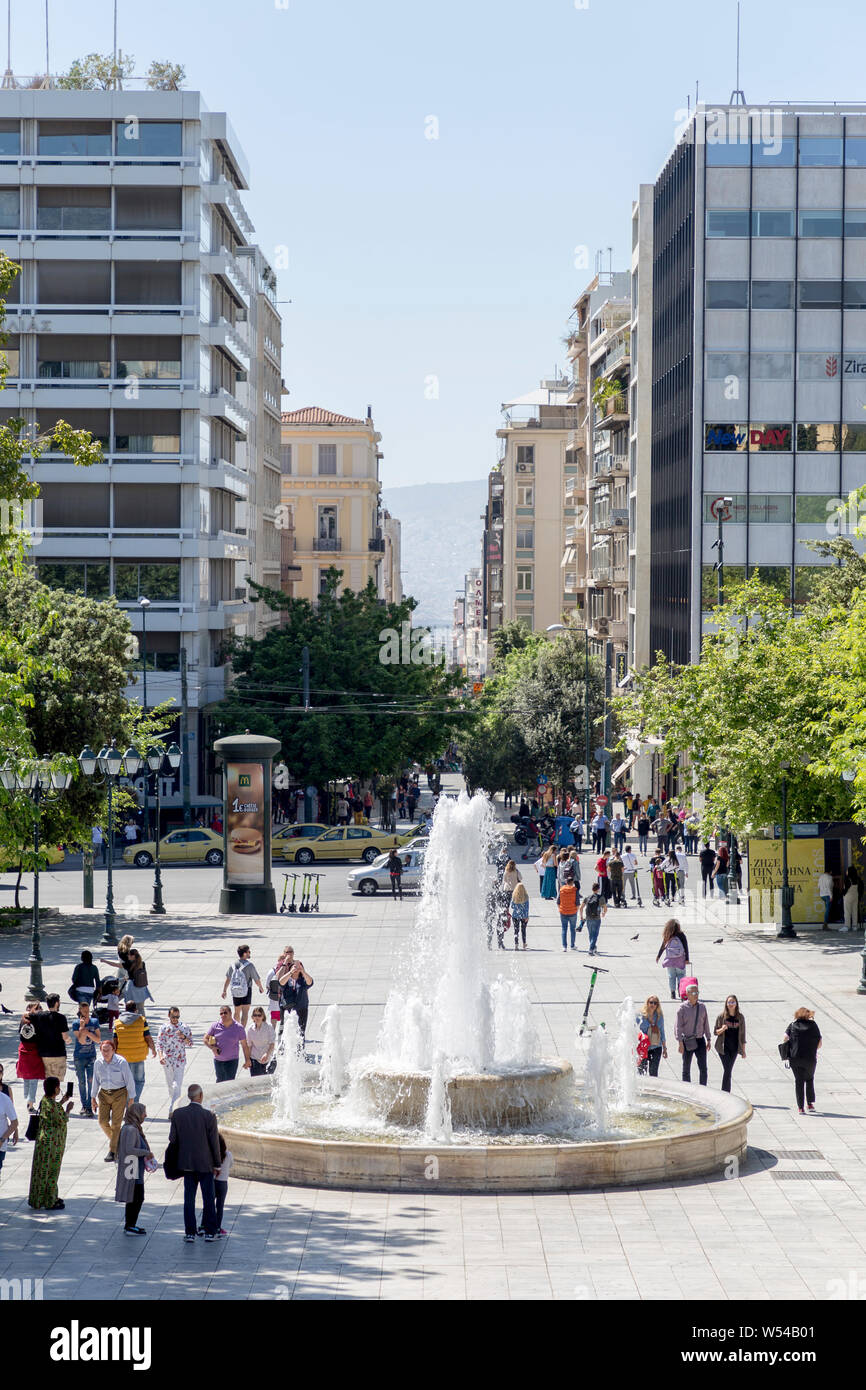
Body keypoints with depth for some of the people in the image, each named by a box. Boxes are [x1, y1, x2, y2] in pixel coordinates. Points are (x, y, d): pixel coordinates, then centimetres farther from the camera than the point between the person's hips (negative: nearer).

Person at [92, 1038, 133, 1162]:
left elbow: (129, 1081, -5)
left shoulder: (121, 1062, -14)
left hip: (119, 1094, -4)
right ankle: (116, 1141, 23)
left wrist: (131, 1099, -3)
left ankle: (112, 1152, 0)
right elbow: (96, 1080, 12)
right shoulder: (98, 1062, -2)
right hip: (104, 1093, 4)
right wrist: (93, 1097, 14)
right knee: (103, 1121, -3)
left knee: (116, 1123, -5)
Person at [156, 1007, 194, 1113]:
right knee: (170, 1085, 15)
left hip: (180, 1060, -2)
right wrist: (160, 1056, -21)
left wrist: (184, 1037, -16)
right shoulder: (164, 1028, -1)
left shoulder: (184, 1028, 0)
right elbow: (159, 1044, -5)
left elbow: (190, 1044, 5)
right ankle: (173, 1104, 34)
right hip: (167, 1060, 2)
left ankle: (172, 1110, -14)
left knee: (177, 1086, -11)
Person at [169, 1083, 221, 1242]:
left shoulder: (178, 1114, -6)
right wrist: (217, 1163, 1)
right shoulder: (209, 1116, -14)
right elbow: (214, 1142, -10)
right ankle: (209, 1232, 13)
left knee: (189, 1198, 8)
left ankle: (190, 1233, 8)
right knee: (208, 1198, 9)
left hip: (187, 1163, 2)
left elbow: (172, 1138, -2)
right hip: (205, 1163, -2)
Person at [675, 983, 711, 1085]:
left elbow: (706, 1023, 12)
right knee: (686, 1068, 8)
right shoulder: (682, 1008, -6)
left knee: (703, 1068, -3)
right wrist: (680, 1042, -14)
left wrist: (708, 1039, 11)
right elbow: (679, 1026, -8)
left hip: (700, 1040, 3)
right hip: (687, 1041, -3)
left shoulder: (702, 1007, 5)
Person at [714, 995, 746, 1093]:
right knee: (727, 1069, -12)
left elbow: (742, 1034, 7)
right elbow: (715, 1032, 1)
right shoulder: (722, 1016, -4)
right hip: (724, 1047, -3)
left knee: (728, 1070, 8)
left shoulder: (740, 1017, 2)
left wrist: (743, 1050, 7)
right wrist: (722, 1029, -22)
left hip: (734, 1048, 3)